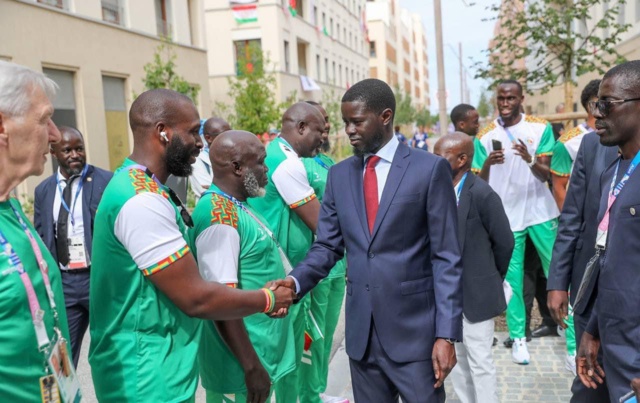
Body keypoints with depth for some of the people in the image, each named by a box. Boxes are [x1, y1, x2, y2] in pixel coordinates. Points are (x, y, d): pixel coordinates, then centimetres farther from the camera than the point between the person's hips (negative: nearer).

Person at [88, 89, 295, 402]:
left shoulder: (140, 187, 7)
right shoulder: (142, 200, -24)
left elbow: (183, 280, 12)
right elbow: (196, 298, -24)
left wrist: (256, 298, 8)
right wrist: (267, 300, -9)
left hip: (151, 366, 9)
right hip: (146, 377, -9)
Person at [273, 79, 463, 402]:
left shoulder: (430, 169, -6)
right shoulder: (339, 174, 7)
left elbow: (447, 258, -8)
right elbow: (327, 245, 7)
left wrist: (446, 334, -12)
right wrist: (296, 281, -12)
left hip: (414, 329, -4)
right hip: (360, 330, 4)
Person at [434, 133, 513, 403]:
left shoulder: (482, 194, -18)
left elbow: (504, 242, -10)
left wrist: (491, 279, 3)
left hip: (475, 293, -6)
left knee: (479, 361, 4)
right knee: (456, 358, 19)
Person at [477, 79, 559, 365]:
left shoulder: (540, 128, -1)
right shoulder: (486, 136, -1)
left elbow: (545, 175, -6)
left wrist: (530, 159, -27)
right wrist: (488, 163, -24)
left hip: (541, 212, 0)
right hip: (506, 216, 0)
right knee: (511, 277, 4)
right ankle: (518, 337, 14)